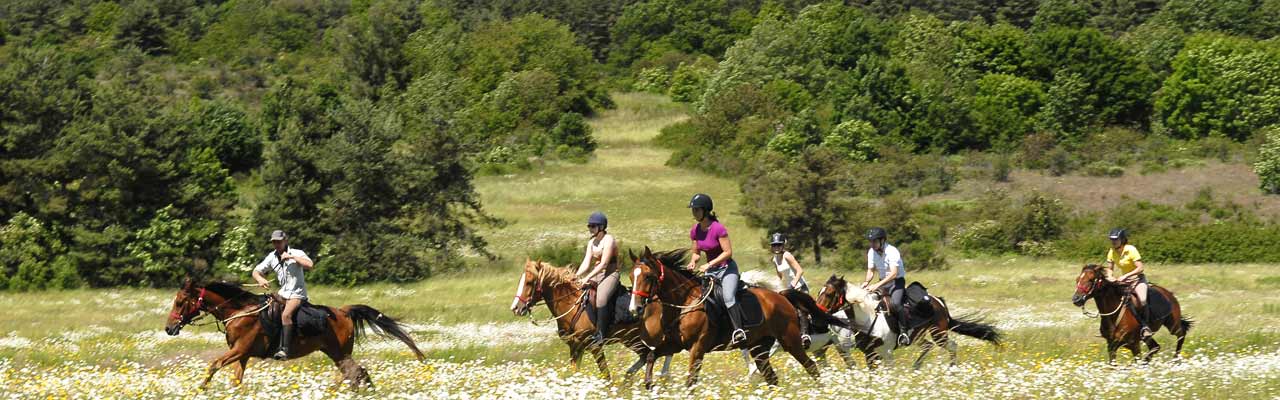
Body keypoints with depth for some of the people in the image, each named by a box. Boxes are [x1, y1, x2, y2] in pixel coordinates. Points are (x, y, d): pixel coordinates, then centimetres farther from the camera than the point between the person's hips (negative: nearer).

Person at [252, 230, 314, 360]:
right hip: (283, 294, 7)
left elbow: (310, 265, -26)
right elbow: (256, 271, 9)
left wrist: (291, 257, -25)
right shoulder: (272, 257, 7)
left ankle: (285, 349, -35)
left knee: (286, 315, -29)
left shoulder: (297, 253, -9)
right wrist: (260, 279, -14)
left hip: (297, 294, -7)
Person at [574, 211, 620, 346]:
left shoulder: (608, 240, -11)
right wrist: (576, 276, -9)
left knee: (601, 298, -31)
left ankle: (601, 334, -25)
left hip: (610, 275, -8)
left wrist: (588, 278, -22)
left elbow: (603, 264, -17)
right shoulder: (592, 242, 13)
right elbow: (586, 263, 8)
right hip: (596, 275, 8)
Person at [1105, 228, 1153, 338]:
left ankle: (1145, 326, -16)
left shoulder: (1131, 250, -18)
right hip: (1124, 281, 7)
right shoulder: (1112, 252, 0)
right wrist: (1110, 277, -13)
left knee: (1142, 301, -31)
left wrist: (1125, 276, -30)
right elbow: (1109, 269, 10)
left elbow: (1140, 268, -23)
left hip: (1138, 278, -7)